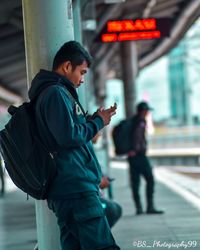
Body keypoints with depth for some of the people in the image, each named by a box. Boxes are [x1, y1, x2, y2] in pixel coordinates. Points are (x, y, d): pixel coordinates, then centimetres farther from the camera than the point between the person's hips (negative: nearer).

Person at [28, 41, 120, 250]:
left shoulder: (47, 93, 24)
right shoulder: (56, 93, -8)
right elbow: (69, 136, -17)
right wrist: (98, 122, -3)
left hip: (66, 189, 10)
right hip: (75, 186, -10)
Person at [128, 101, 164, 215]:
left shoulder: (132, 120, 17)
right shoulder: (141, 121, -8)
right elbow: (137, 134, -24)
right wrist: (135, 149, -23)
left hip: (132, 156, 9)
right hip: (139, 154, -9)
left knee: (135, 181, 7)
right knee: (150, 179, -6)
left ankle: (139, 207, 7)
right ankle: (150, 207, -11)